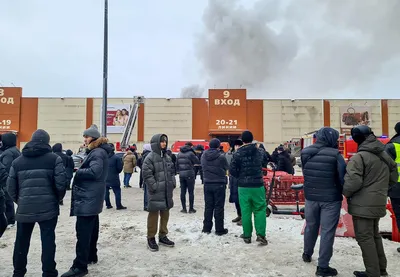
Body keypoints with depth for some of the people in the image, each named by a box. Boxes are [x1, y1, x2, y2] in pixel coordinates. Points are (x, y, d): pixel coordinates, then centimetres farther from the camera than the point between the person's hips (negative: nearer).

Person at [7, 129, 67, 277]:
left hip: (24, 208, 4)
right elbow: (61, 183, -10)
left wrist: (19, 201, 19)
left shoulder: (17, 161, 8)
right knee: (48, 240, 3)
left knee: (21, 240, 18)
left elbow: (11, 187, 7)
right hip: (48, 207, -3)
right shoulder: (54, 158, -4)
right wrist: (57, 199, 7)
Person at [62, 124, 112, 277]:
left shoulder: (98, 152, -16)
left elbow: (94, 172, -26)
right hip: (91, 196, 11)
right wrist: (80, 170, -1)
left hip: (88, 197, -11)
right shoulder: (96, 151, 16)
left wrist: (78, 171, -13)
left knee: (83, 231, -8)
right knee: (91, 228, 19)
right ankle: (91, 256, 31)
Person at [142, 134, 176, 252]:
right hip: (155, 192, -7)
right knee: (154, 214, 1)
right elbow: (147, 174, -15)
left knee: (165, 214, 14)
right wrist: (154, 186, -17)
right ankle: (151, 238, 14)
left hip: (167, 191, 7)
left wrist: (173, 183, 8)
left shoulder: (167, 157, 14)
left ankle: (163, 236, 27)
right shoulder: (150, 157, -10)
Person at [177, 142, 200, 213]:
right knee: (191, 192, 2)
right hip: (189, 174, -5)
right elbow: (198, 162, -4)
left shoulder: (179, 154, 10)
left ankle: (184, 208, 12)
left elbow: (177, 165, 14)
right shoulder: (190, 153, -8)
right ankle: (191, 208, 6)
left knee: (183, 192, 8)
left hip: (181, 175, 5)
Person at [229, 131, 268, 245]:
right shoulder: (259, 152, 2)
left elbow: (232, 170, -9)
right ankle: (261, 234, 0)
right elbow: (264, 165, 14)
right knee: (260, 210, 9)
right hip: (258, 185, 1)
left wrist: (240, 176, 8)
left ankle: (247, 235, 16)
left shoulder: (238, 153, -7)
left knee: (245, 211, 7)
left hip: (243, 186, -1)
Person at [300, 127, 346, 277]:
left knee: (311, 226, 22)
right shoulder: (335, 155, -16)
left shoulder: (305, 152, -3)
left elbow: (305, 174, 4)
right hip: (331, 198, -4)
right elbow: (343, 178, -13)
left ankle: (307, 254, 40)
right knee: (327, 231, 6)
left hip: (311, 196, 5)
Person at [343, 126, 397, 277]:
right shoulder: (385, 156, 8)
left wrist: (346, 193, -6)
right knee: (374, 235, 21)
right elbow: (393, 178, 17)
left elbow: (352, 182, -25)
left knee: (364, 237, 3)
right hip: (379, 203, 8)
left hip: (363, 204, -8)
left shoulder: (359, 157, -18)